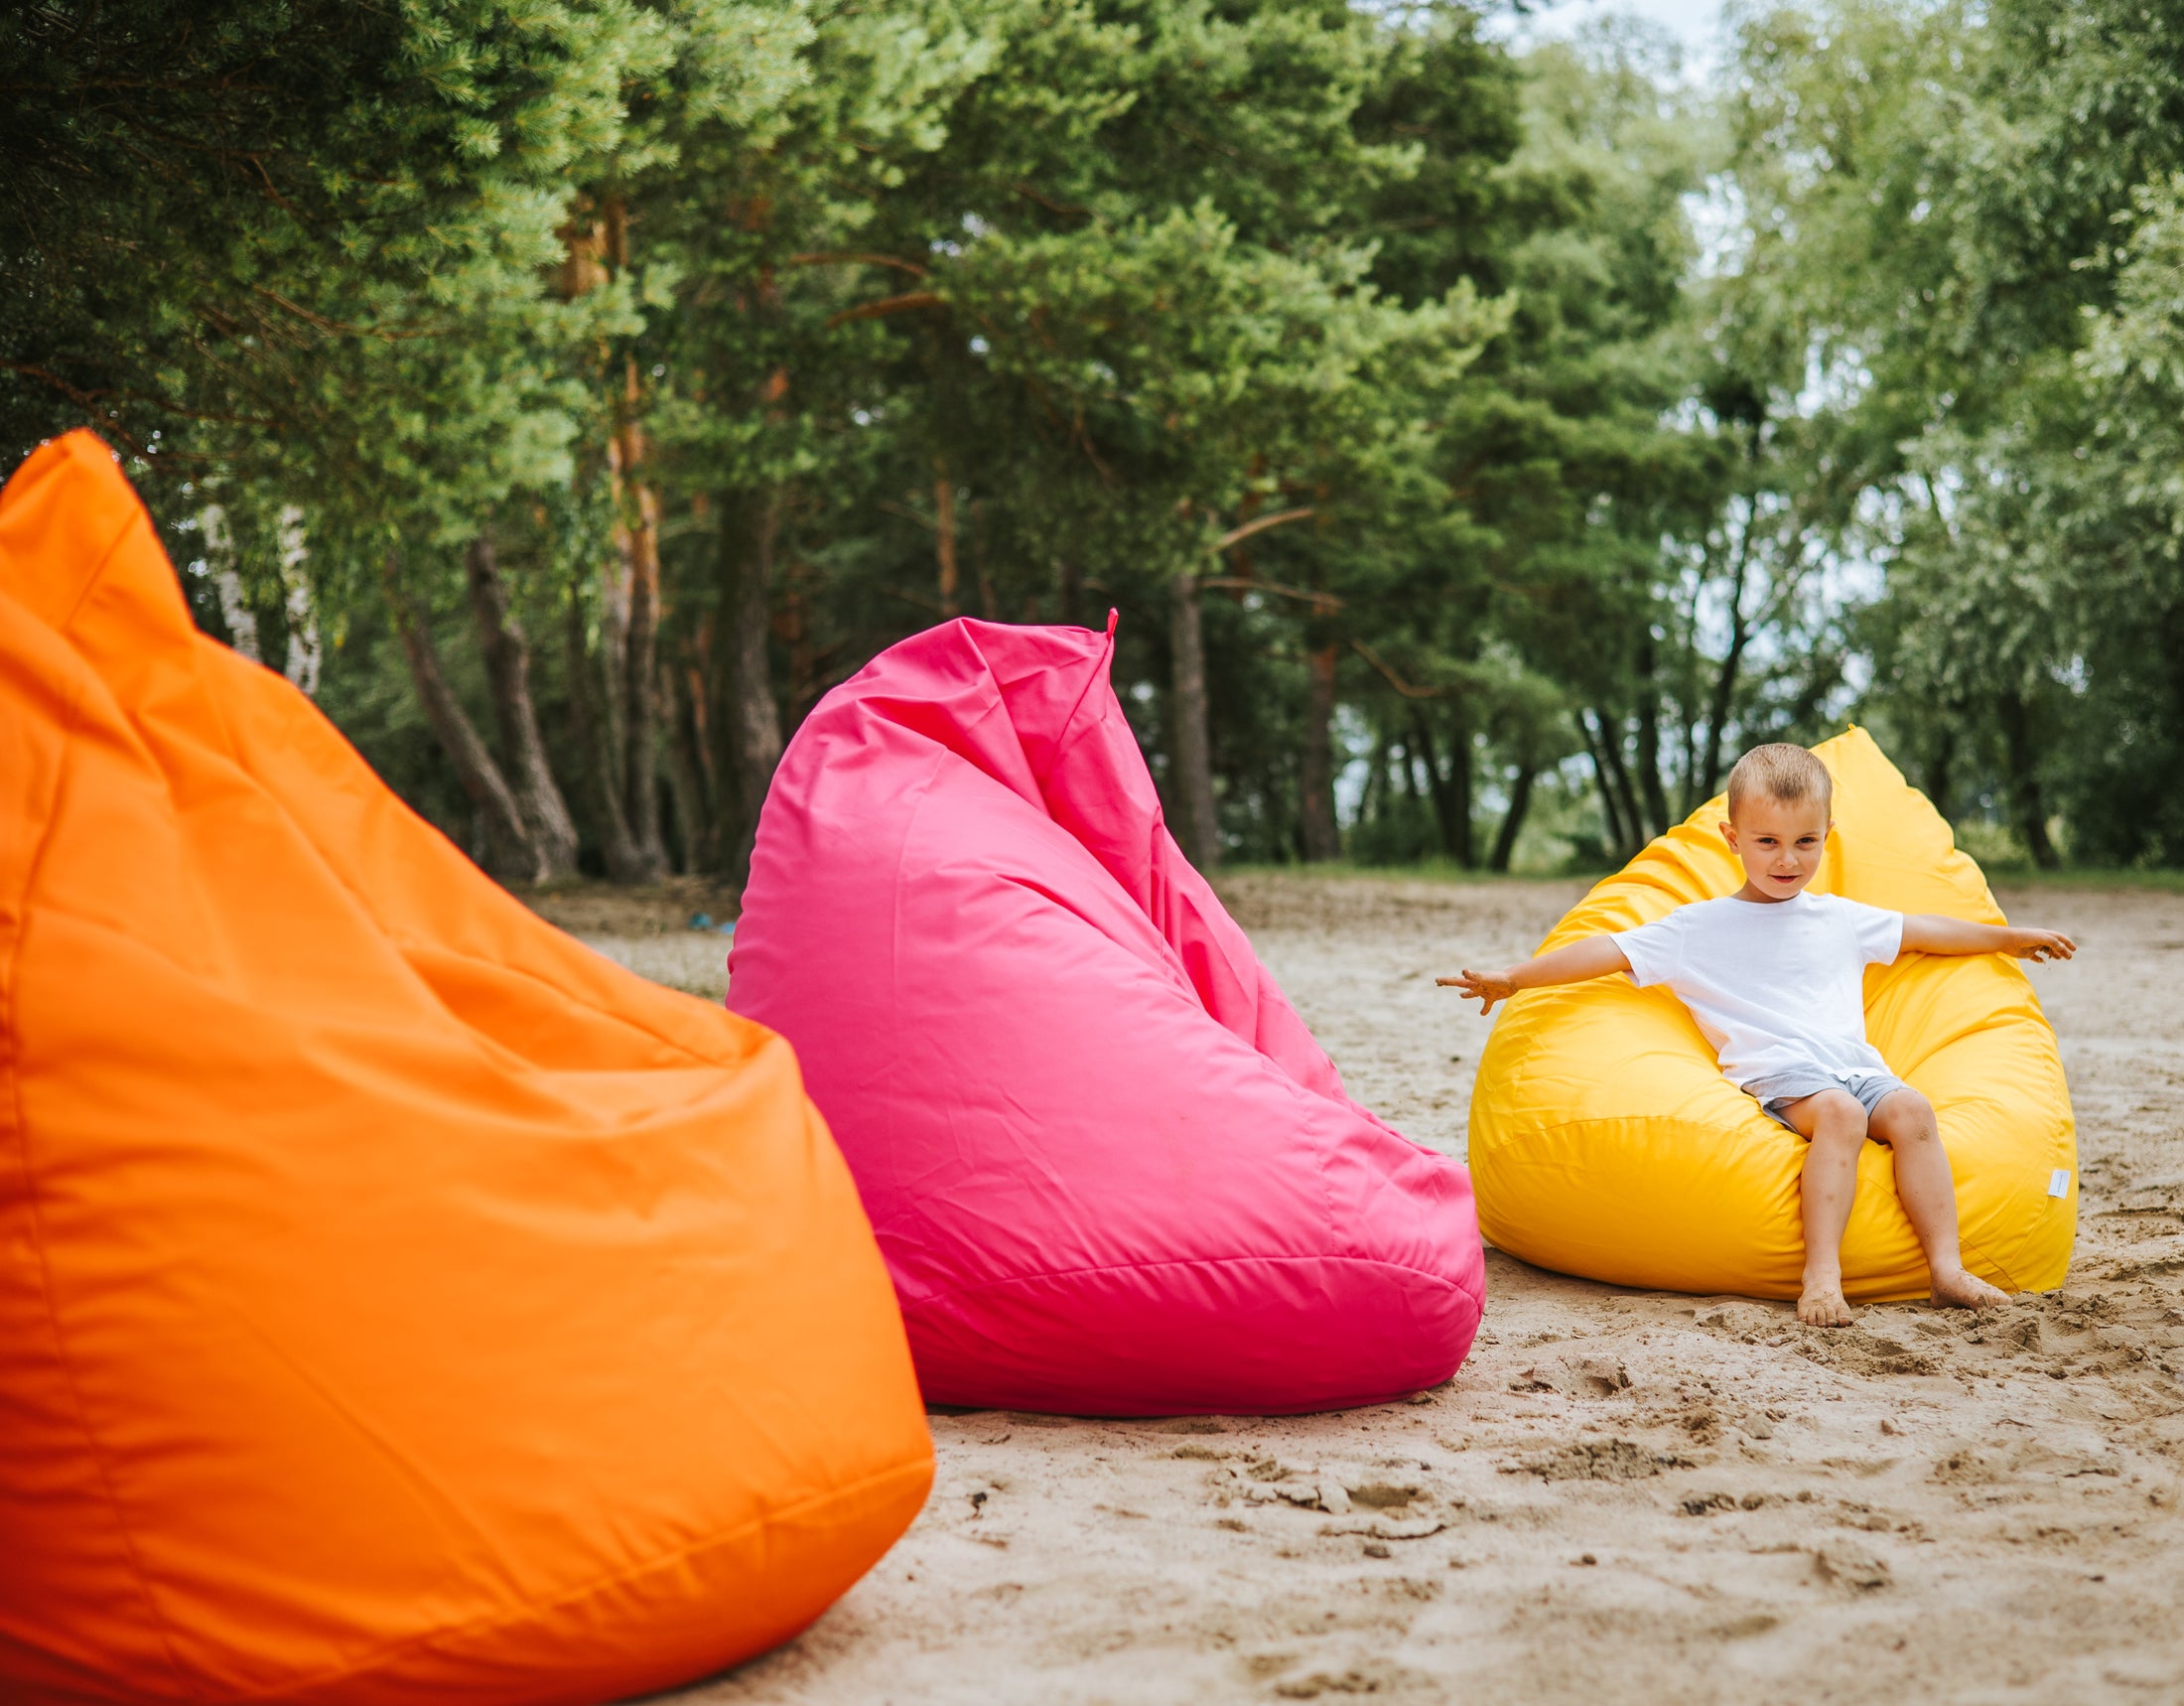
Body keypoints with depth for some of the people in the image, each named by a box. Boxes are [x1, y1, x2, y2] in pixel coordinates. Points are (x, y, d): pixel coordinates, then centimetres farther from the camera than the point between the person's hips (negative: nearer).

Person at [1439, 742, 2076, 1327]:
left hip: (1856, 1066, 5)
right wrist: (1511, 978, -2)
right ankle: (1821, 1274, -43)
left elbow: (1918, 930, 35)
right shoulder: (1700, 928, 8)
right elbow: (1610, 950, 4)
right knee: (1838, 1111, -35)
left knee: (1911, 1109, -26)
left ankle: (1947, 1266, -26)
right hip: (1774, 1074, -4)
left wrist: (2010, 937, 43)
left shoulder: (1841, 919, 22)